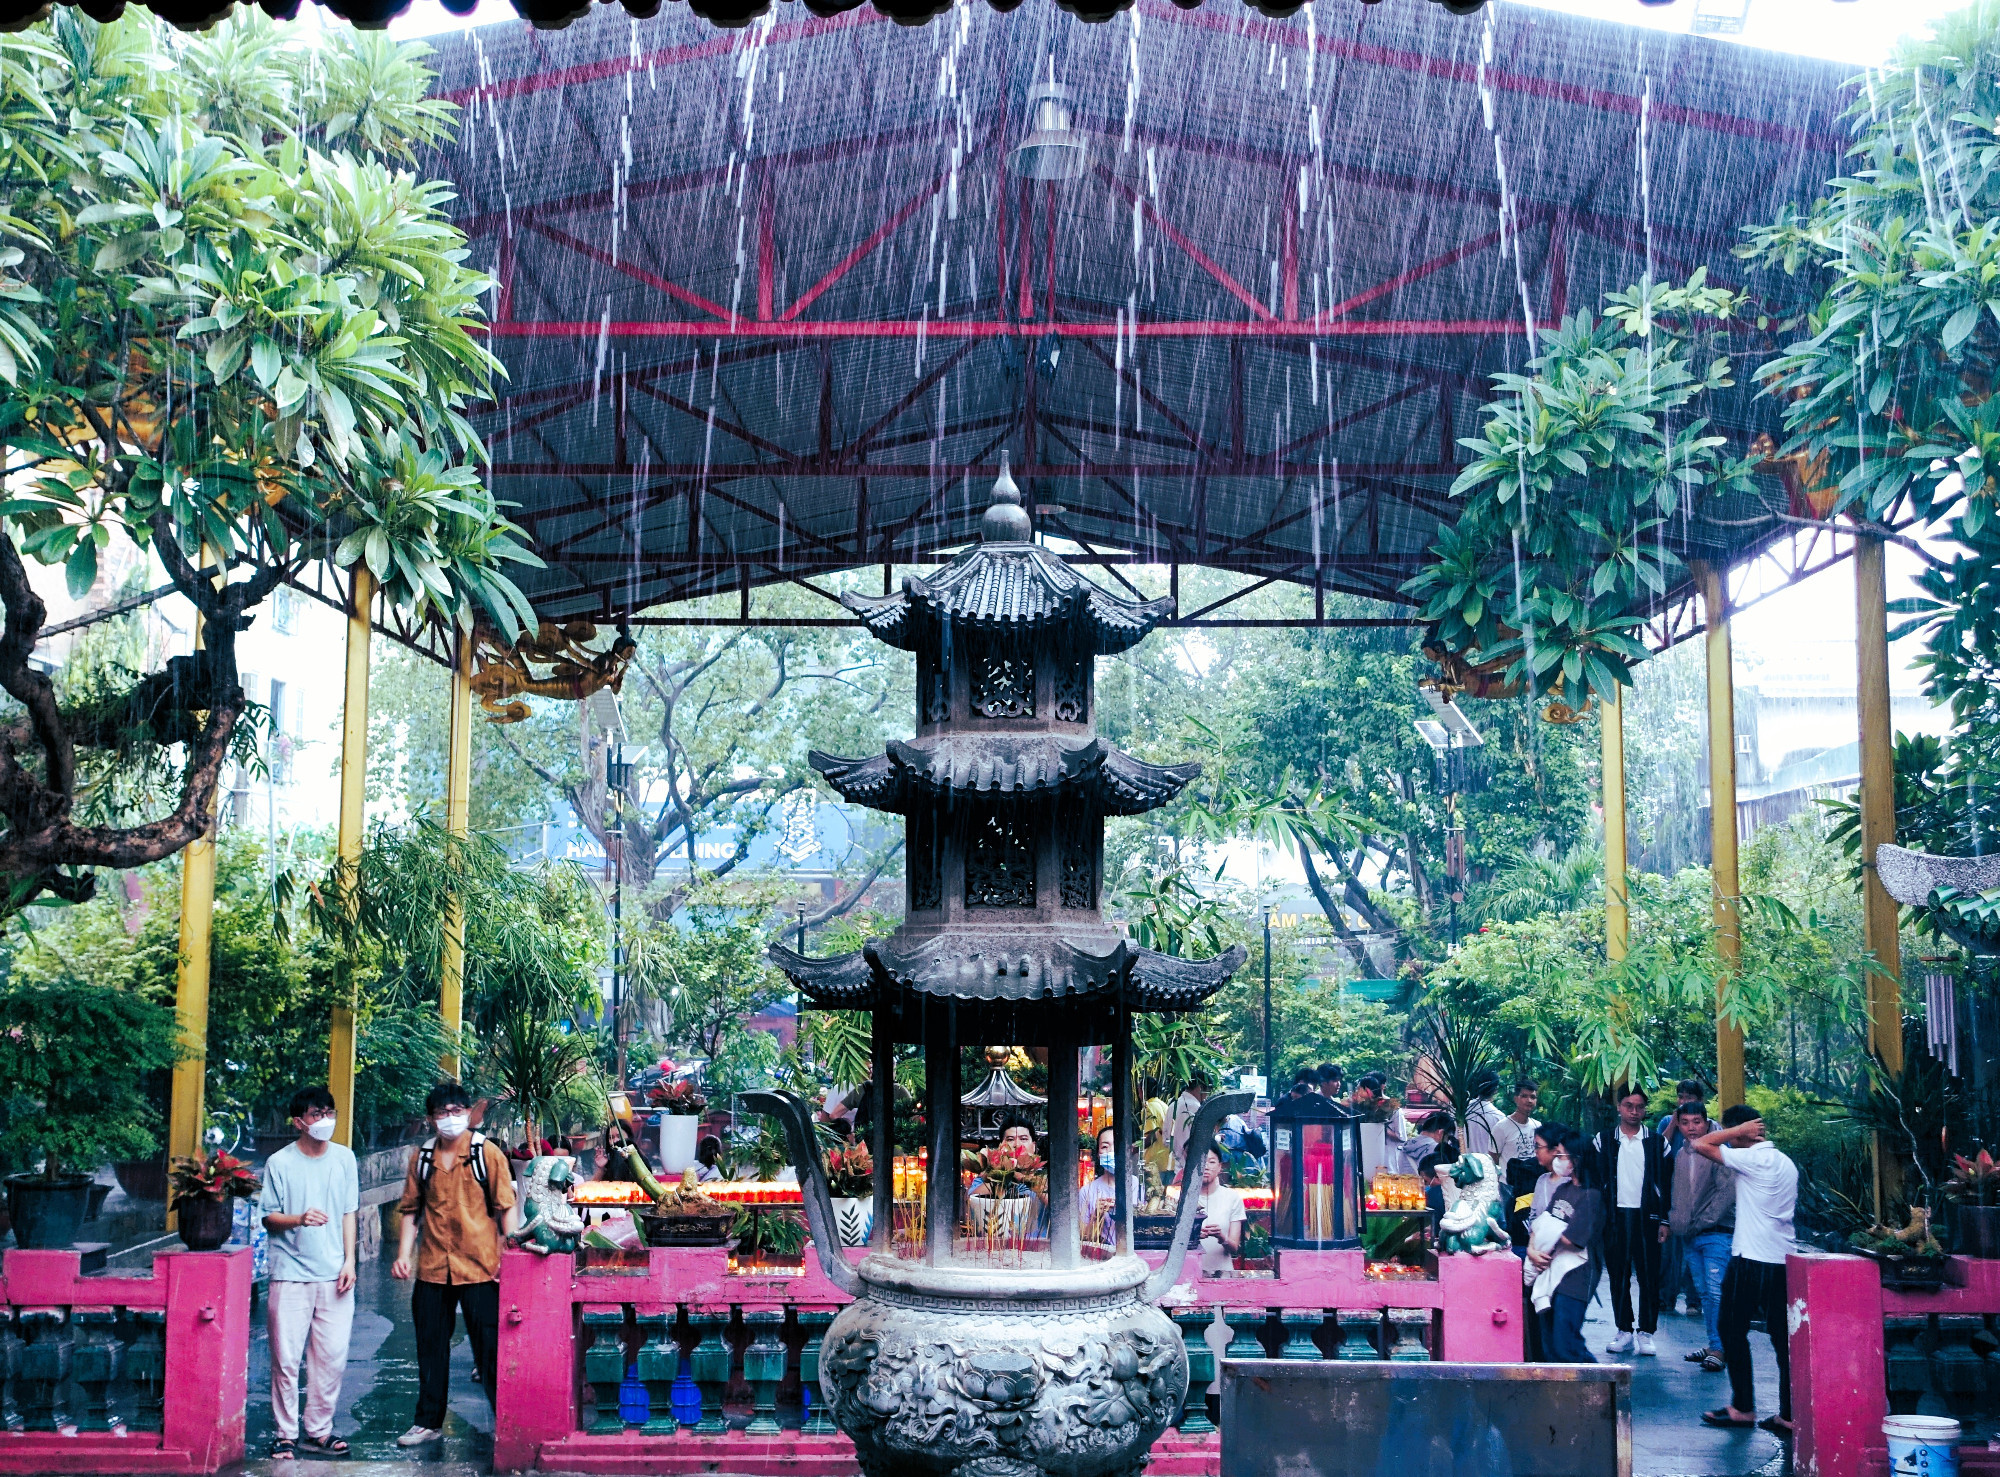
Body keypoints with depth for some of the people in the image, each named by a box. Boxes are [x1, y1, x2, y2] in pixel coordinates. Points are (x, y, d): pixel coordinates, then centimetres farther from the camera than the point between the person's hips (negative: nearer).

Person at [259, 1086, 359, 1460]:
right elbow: (268, 1218, -1)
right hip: (290, 1274, -3)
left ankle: (318, 1431, 14)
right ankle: (286, 1434, 10)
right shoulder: (280, 1163, -2)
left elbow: (349, 1213, 11)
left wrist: (349, 1261, 4)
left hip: (333, 1274, 3)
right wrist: (299, 1219, -20)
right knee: (286, 1359, -1)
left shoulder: (344, 1158, 7)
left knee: (332, 1356, 2)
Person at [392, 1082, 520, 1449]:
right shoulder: (422, 1157, 9)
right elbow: (411, 1210, 12)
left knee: (489, 1348, -1)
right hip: (432, 1268, 4)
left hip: (479, 1267, -4)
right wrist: (403, 1254, 2)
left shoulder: (487, 1153, -2)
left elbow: (506, 1207, -3)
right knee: (430, 1347, 12)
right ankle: (429, 1421, 24)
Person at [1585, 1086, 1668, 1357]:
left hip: (1646, 1217, -1)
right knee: (1618, 1276, 4)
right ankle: (1624, 1330, 12)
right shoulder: (1603, 1141, 7)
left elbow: (1665, 1182, 6)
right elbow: (1594, 1180, 5)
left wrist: (1664, 1220, 0)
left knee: (1649, 1276, -2)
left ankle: (1646, 1332, 6)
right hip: (1615, 1218, 1)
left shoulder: (1655, 1141, 6)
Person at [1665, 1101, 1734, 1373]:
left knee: (1716, 1291, -12)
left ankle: (1718, 1348, -10)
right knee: (1704, 1291, 11)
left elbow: (1727, 1192, -13)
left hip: (1717, 1233, -7)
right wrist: (1674, 1221, 9)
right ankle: (1713, 1344, 16)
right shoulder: (1681, 1155, 13)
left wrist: (1701, 1222, -12)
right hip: (1689, 1237, 7)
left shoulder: (1717, 1153, -8)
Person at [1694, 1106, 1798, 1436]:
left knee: (1732, 1330, 5)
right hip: (1783, 1259, 8)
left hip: (1750, 1260, -8)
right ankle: (1790, 1415, 4)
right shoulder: (1786, 1162, 12)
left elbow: (1701, 1144, -13)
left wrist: (1738, 1129, -6)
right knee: (1784, 1338, 6)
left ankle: (1743, 1407, 9)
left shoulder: (1752, 1158, -13)